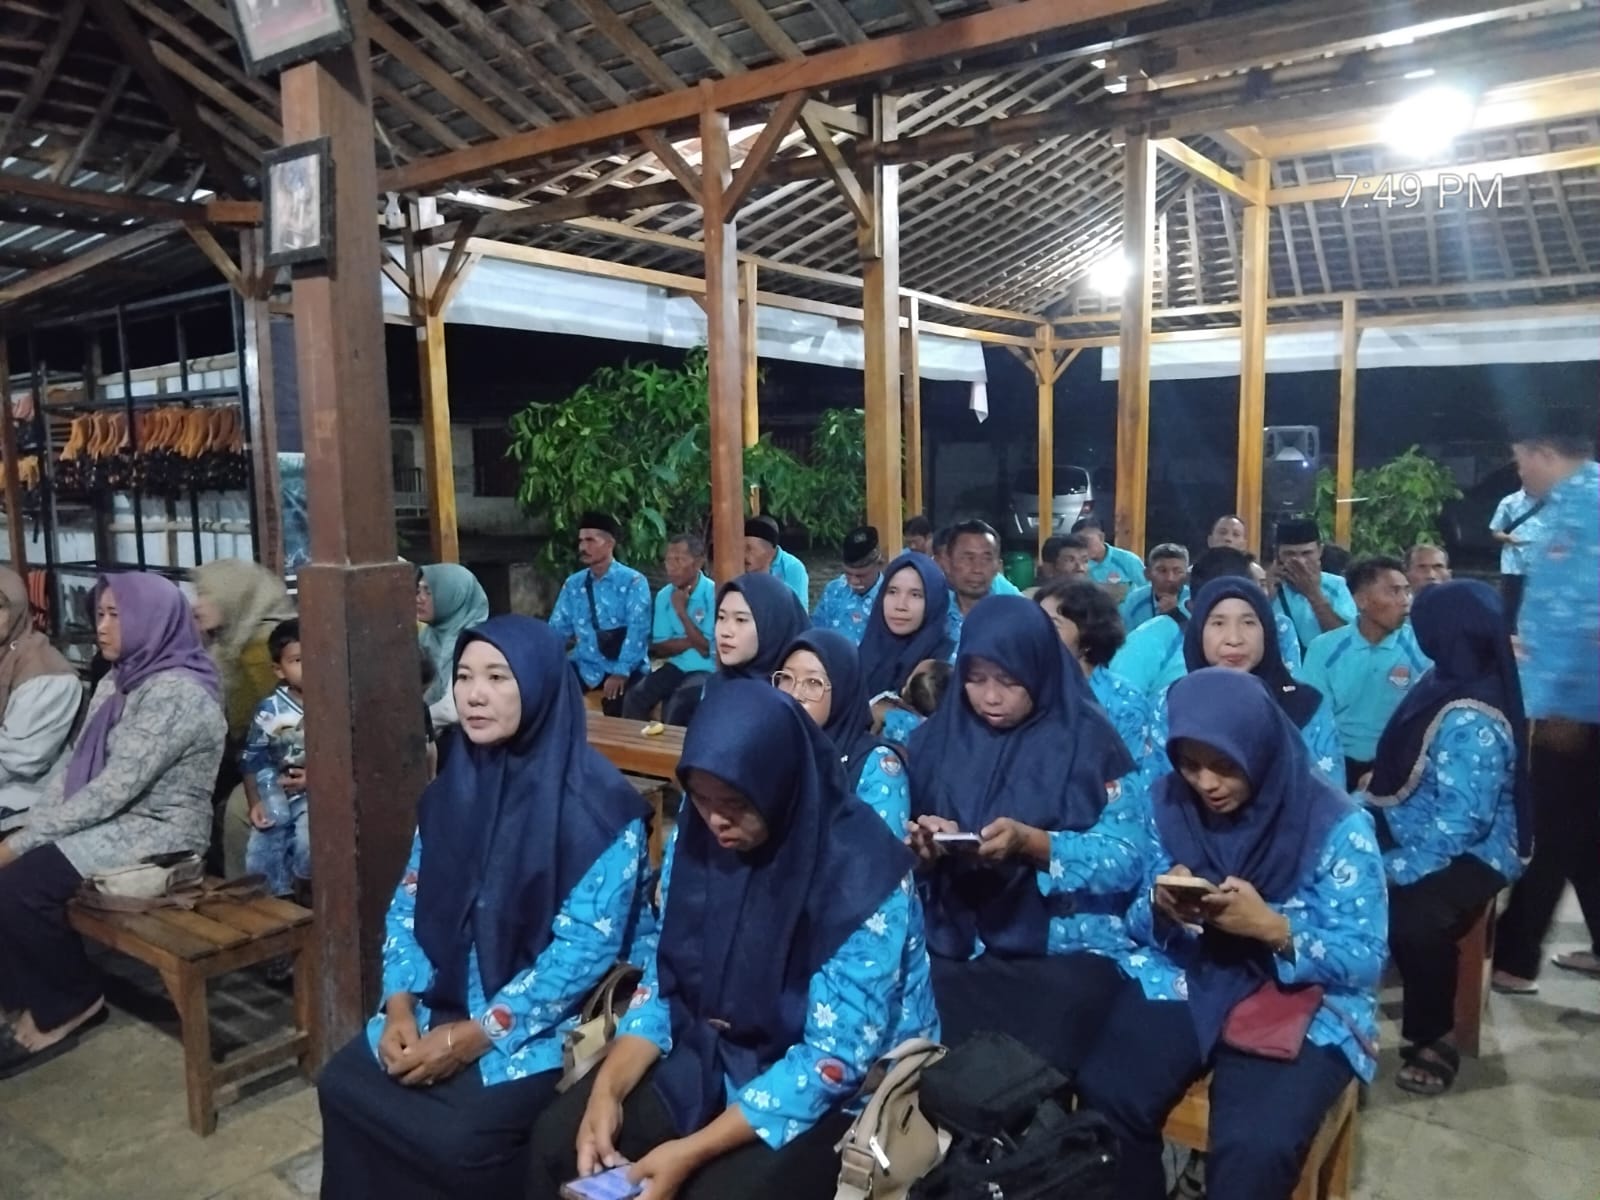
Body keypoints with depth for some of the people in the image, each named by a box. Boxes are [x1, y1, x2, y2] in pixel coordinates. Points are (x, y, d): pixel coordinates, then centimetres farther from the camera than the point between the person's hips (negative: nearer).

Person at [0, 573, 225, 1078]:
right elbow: (76, 766, 9)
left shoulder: (175, 693, -20)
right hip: (111, 822, 9)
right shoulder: (118, 681, 10)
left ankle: (72, 1003, 2)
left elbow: (116, 787, -23)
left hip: (158, 833, -9)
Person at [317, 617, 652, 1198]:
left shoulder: (599, 805, -16)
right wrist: (400, 1005, -8)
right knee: (342, 1084, -12)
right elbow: (408, 904, 8)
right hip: (440, 1007, 6)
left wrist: (477, 1035, -18)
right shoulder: (453, 787, 4)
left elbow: (586, 948, -18)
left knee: (460, 1139, -23)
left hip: (539, 1026, -5)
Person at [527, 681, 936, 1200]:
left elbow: (831, 1061, -24)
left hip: (841, 1093, -5)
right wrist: (607, 1088, -14)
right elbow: (665, 981, 1)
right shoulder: (696, 836, -9)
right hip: (714, 1053, 5)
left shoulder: (863, 877, -26)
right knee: (557, 1138, -9)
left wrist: (691, 1151, -26)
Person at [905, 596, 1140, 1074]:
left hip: (1064, 950, -2)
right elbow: (916, 851, 9)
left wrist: (1031, 843, -21)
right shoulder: (938, 738, 7)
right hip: (958, 951, 3)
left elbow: (1126, 858, -9)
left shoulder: (1086, 740, -3)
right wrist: (927, 846, -13)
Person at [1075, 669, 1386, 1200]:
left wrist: (1273, 927, -26)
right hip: (1185, 978, 3)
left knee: (1253, 1150, -29)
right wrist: (1161, 909, -18)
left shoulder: (1337, 825, -12)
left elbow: (1365, 959, -9)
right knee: (1103, 1096, -22)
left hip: (1303, 1003, -3)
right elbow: (1141, 925, 7)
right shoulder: (1171, 803, -1)